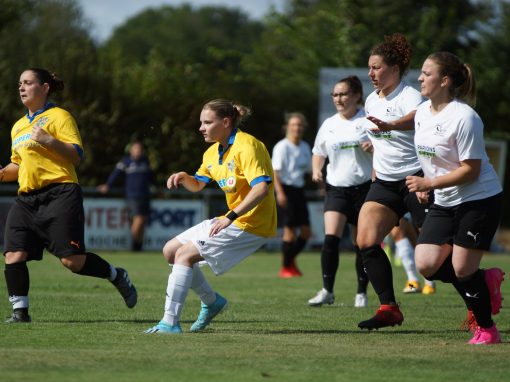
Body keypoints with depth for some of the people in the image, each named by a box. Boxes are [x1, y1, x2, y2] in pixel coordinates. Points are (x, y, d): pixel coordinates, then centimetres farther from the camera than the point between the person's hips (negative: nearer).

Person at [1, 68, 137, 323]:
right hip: (27, 199, 7)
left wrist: (49, 140, -21)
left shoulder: (58, 117, -1)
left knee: (72, 261, -11)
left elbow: (77, 155, -9)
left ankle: (117, 276, 13)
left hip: (59, 194, -7)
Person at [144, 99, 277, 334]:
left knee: (185, 254, -17)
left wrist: (230, 217, -34)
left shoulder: (246, 146, -18)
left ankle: (170, 323, -18)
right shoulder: (213, 152, 10)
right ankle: (211, 301, 24)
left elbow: (262, 187, -29)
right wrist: (183, 177, 1)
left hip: (251, 224, -9)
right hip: (233, 220, 9)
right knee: (170, 251, 10)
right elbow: (197, 184, 25)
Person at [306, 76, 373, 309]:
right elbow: (319, 152, 23)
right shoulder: (329, 125, 10)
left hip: (364, 187, -2)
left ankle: (361, 293, 15)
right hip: (336, 188, 2)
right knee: (330, 238, -15)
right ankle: (327, 291, -10)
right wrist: (316, 170, 4)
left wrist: (374, 147, -22)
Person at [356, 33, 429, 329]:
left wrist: (387, 126, -58)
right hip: (385, 183, 8)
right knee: (366, 241, -11)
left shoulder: (409, 96, -15)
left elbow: (415, 117, -40)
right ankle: (389, 308, -7)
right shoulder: (372, 100, 11)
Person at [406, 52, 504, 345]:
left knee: (462, 269, -8)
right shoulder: (422, 112, 3)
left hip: (480, 199, -8)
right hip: (445, 203, 8)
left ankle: (487, 329, 12)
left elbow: (470, 169, -21)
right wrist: (424, 185, 12)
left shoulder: (464, 118, -22)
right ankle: (486, 281, 18)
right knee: (426, 265, -5)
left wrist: (429, 183, -23)